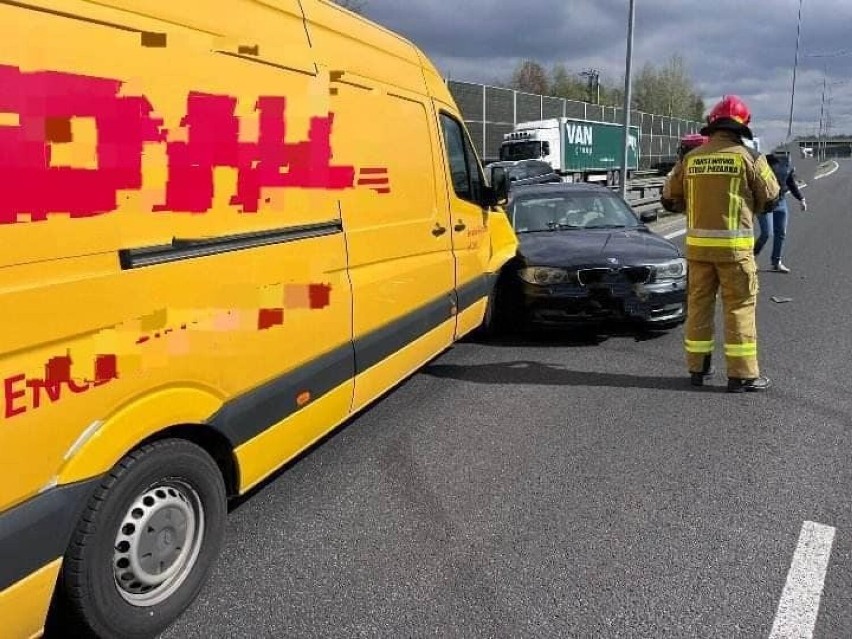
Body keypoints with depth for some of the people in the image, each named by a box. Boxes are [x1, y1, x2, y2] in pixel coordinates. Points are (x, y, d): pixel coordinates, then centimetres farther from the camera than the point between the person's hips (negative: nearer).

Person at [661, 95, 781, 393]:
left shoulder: (690, 159, 4)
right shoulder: (749, 157, -6)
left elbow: (670, 200, 11)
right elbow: (770, 199, 4)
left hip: (698, 244, 4)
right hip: (734, 245, -3)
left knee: (699, 304, 12)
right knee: (740, 307, 4)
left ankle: (698, 368, 19)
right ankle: (742, 374, 7)